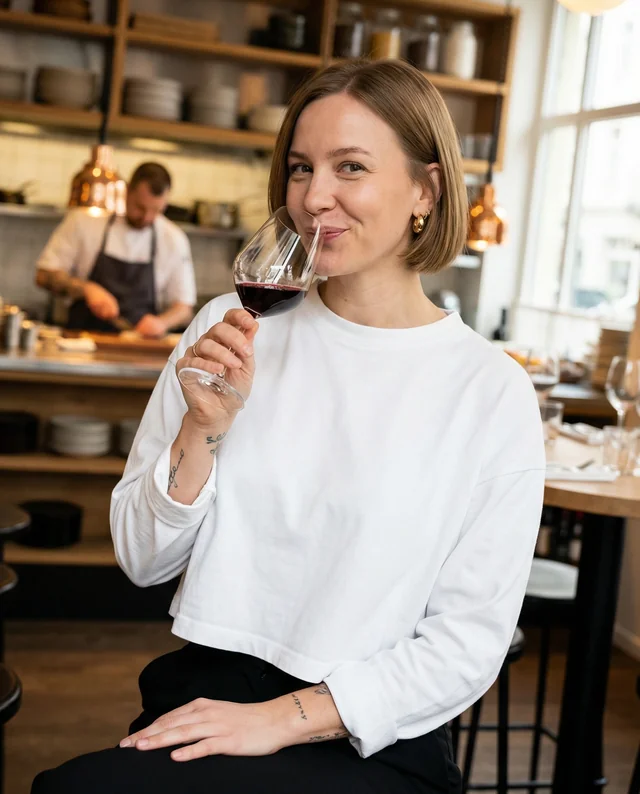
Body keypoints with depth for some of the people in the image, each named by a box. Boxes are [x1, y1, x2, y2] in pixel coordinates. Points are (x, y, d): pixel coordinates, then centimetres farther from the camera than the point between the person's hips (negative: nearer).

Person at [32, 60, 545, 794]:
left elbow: (471, 640, -6)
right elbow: (142, 560, 5)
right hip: (200, 698, 4)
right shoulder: (231, 326, 3)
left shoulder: (491, 391, -6)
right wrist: (204, 425, -12)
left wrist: (282, 719, -13)